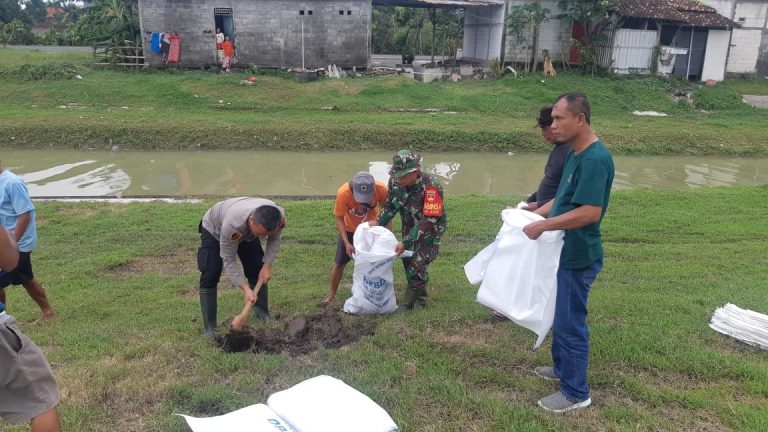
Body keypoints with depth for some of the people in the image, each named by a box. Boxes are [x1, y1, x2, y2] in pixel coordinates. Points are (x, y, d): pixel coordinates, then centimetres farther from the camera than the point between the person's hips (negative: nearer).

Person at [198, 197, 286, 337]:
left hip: (246, 231, 4)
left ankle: (263, 314, 19)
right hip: (214, 229, -4)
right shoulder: (232, 224, -48)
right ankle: (209, 328, -5)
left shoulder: (279, 218, -36)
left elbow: (274, 240, -12)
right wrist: (245, 288, -41)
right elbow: (228, 260, -35)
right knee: (210, 275, -14)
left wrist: (267, 265, -22)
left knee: (259, 272, -1)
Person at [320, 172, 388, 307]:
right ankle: (331, 295, 23)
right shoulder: (343, 192, -36)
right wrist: (347, 243, -29)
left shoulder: (381, 189, -33)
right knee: (339, 263, 4)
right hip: (349, 229, -1)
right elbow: (339, 219, -23)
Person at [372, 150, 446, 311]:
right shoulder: (395, 181, -17)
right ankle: (420, 299, 34)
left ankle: (408, 305, 5)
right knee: (408, 261, 12)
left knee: (418, 264, -10)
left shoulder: (431, 187, -35)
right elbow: (390, 205, -1)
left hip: (430, 229, -6)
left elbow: (429, 220, -34)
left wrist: (406, 243, -35)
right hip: (409, 227, 6)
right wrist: (378, 222, -18)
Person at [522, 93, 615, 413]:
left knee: (570, 323, 3)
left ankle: (576, 393, 19)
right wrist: (537, 213, 10)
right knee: (560, 316, 23)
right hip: (566, 252, 10)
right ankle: (562, 368, 43)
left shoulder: (595, 159, -24)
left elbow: (589, 212, -30)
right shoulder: (576, 153, 8)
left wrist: (542, 226, -24)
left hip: (578, 257, -10)